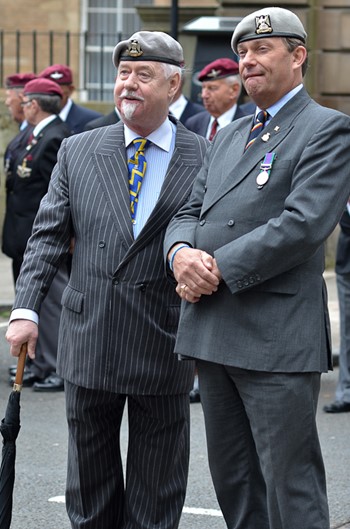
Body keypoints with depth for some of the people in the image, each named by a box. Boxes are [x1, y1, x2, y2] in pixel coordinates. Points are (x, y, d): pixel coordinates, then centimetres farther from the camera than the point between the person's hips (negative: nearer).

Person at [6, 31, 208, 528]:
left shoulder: (207, 160, -3)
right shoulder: (77, 152, 5)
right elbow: (47, 235, 4)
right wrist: (25, 310, -6)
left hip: (165, 347, -2)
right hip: (89, 343, 3)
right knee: (89, 472, 15)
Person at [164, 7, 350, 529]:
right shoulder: (228, 136, 21)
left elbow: (304, 224, -17)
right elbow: (190, 211, 18)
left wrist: (219, 269, -16)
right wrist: (181, 252, -6)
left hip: (277, 339, -8)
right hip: (211, 331, 8)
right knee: (232, 481, 14)